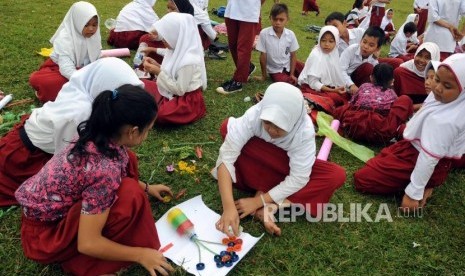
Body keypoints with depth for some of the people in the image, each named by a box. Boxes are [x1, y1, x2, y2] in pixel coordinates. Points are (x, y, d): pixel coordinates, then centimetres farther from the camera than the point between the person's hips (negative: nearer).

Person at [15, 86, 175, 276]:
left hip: (43, 207, 8)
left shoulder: (96, 135, -10)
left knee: (127, 161, -1)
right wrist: (139, 255, -17)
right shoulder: (105, 169, -33)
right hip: (44, 232, -8)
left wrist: (146, 187, 21)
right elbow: (87, 244, -27)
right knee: (130, 195, -27)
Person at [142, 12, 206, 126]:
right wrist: (156, 66, -7)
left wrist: (158, 72, -23)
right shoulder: (178, 50, -1)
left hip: (187, 100, -8)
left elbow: (179, 90, -25)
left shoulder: (188, 60, -27)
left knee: (157, 114, -30)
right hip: (173, 92, 9)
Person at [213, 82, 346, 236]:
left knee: (336, 175, -26)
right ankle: (263, 190, -23)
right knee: (228, 127, -27)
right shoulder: (254, 115, -33)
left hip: (290, 164, 0)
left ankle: (272, 205, -26)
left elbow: (298, 178, -29)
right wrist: (228, 206, -47)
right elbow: (226, 157, -38)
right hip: (260, 161, 0)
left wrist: (258, 201, -32)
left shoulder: (304, 131, -32)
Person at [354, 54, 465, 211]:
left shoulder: (441, 120, -36)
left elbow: (429, 158, -31)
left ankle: (421, 188, -3)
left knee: (361, 179, -9)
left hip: (420, 160, -9)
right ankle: (423, 184, 13)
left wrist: (414, 193, -24)